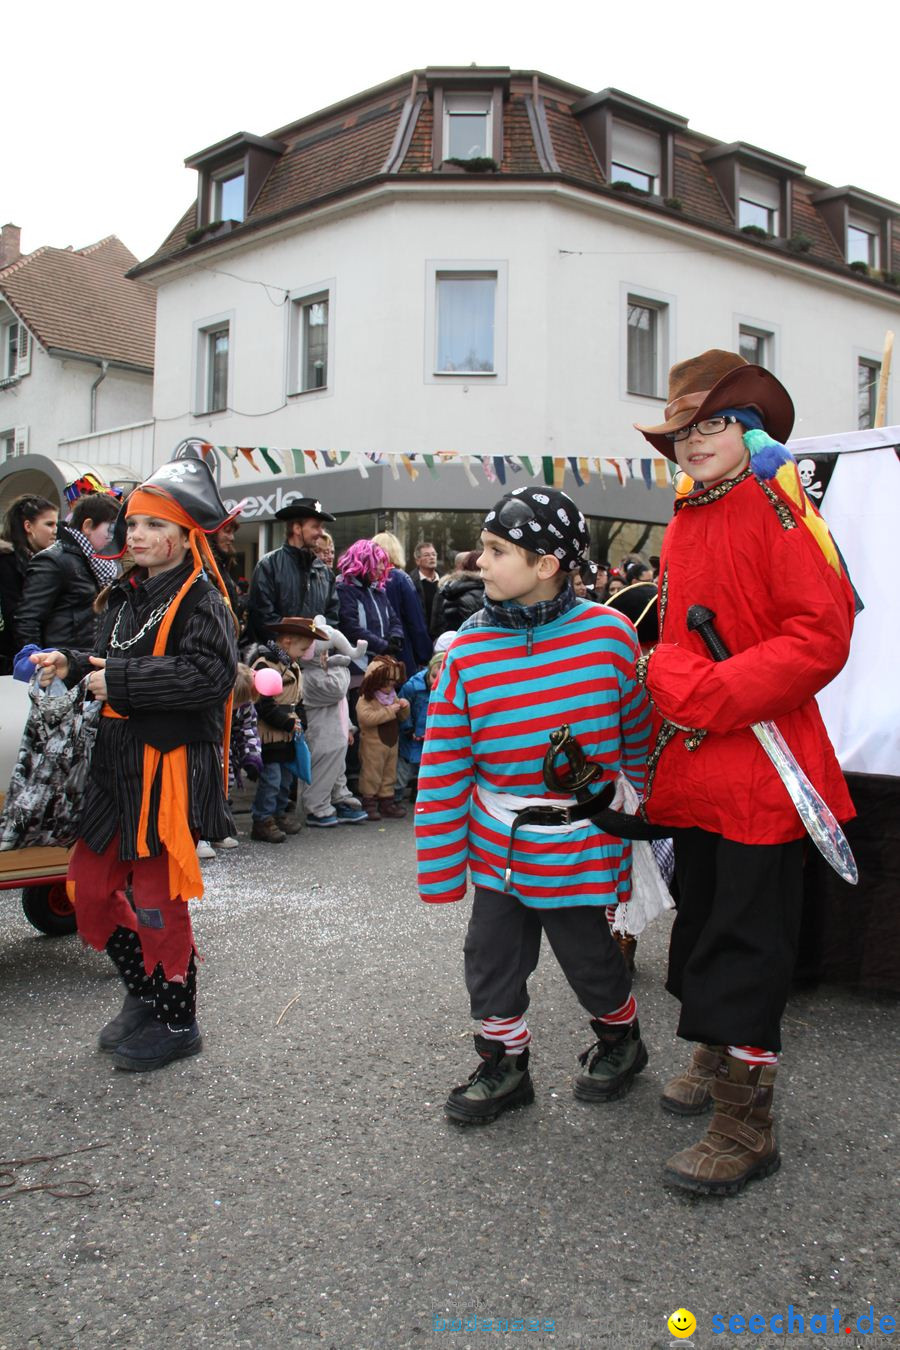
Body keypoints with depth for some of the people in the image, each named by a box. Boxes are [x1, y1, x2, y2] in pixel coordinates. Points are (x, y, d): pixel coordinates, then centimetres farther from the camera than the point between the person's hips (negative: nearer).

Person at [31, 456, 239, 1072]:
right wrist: (72, 664, 4)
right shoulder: (127, 595, 14)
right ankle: (145, 993, 34)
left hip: (172, 771, -9)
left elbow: (210, 674, -27)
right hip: (118, 766, 9)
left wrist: (120, 680, -24)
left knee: (157, 898, 2)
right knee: (90, 886, 14)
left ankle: (177, 1022, 21)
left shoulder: (201, 599, -13)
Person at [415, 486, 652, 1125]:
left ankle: (620, 1038, 40)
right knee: (492, 953, 8)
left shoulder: (609, 634, -10)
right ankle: (505, 1063, 31)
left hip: (579, 845, -2)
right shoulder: (468, 649, -5)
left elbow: (639, 736, 3)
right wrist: (439, 867, -2)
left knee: (586, 952, 11)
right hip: (496, 844, 3)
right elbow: (443, 764, -3)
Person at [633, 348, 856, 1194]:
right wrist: (674, 682, -2)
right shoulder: (685, 525, 12)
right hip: (692, 768, 8)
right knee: (700, 915, 19)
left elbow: (821, 636, -18)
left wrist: (713, 697, -20)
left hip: (758, 769, -7)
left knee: (745, 941, -2)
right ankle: (717, 1059, 39)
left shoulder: (780, 509, -10)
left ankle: (746, 1126, 9)